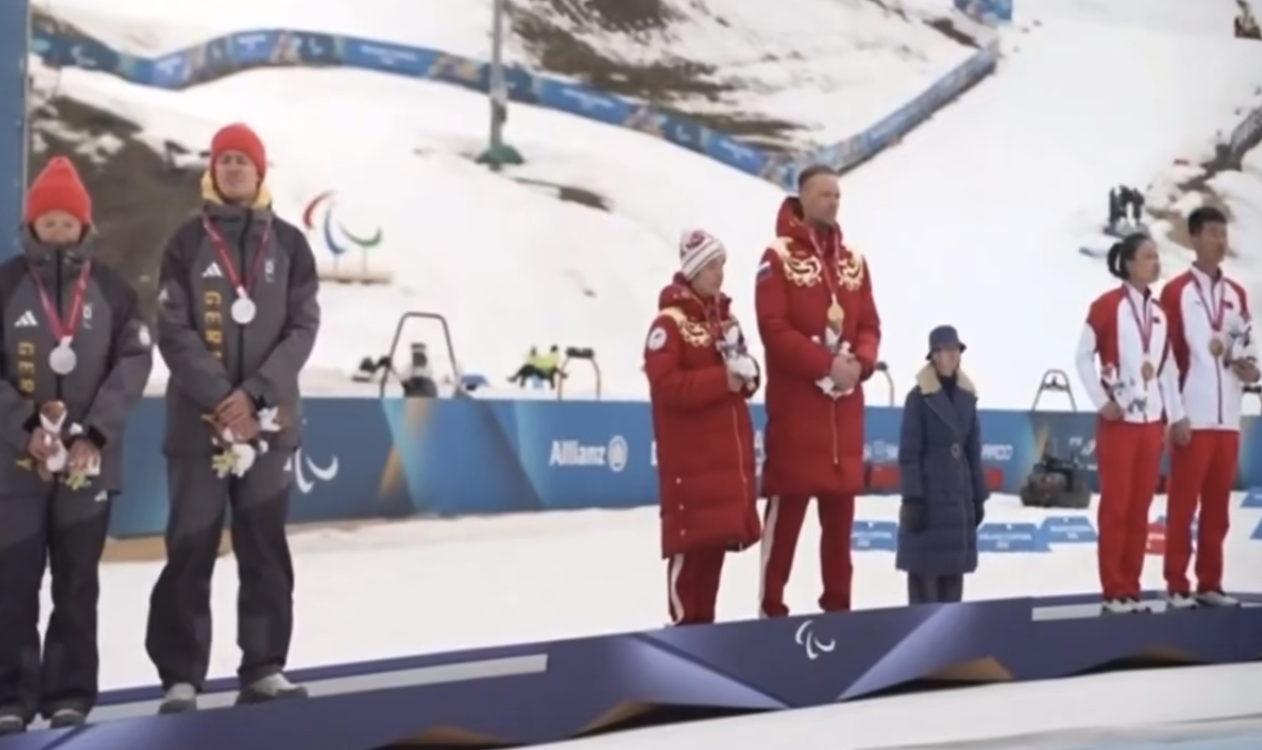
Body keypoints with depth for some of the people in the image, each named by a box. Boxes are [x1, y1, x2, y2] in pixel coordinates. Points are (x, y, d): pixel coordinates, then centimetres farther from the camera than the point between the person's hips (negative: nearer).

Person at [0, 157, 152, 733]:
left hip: (89, 460, 1)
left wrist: (94, 434, -12)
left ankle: (70, 696, 14)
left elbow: (133, 363, -1)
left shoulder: (111, 289, 3)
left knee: (77, 583, 6)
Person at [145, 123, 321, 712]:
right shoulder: (188, 243, 4)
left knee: (265, 547, 5)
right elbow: (174, 332, -4)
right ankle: (181, 678, 4)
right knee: (191, 548, -1)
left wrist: (254, 393, -12)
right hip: (198, 417, -1)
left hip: (268, 417, 2)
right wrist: (221, 401, -14)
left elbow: (303, 328, 0)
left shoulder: (288, 243, 7)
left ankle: (264, 669, 12)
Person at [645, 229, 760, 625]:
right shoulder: (669, 323, -10)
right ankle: (685, 623, 1)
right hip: (689, 455, -8)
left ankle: (704, 621, 22)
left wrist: (745, 375, -2)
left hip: (729, 451, 8)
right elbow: (667, 386, -20)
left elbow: (740, 377, 21)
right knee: (692, 539, -9)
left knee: (719, 534, 11)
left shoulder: (725, 319, 16)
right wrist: (722, 379, -21)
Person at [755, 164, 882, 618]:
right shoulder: (779, 257, -6)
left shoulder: (854, 261, 13)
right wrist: (826, 364, -18)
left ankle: (838, 602, 22)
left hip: (845, 403, 6)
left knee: (841, 511, 12)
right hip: (795, 402, -6)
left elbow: (869, 326, 11)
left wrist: (860, 363, -9)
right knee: (786, 507, -6)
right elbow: (774, 329, -14)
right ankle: (771, 604, 1)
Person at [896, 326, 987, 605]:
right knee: (924, 567, -3)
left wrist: (978, 497, 12)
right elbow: (908, 453, -9)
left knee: (954, 566, 10)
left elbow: (973, 452, 13)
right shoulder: (919, 397, -8)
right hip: (928, 496, -5)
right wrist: (912, 498, -14)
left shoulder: (967, 397, 8)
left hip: (959, 496, 6)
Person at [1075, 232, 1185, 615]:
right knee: (1115, 506, -2)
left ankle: (1132, 590, 13)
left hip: (1152, 421, 5)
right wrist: (1102, 402, -12)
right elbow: (1083, 357, -8)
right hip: (1119, 419, -5)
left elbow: (1168, 366, 12)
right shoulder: (1106, 305, -6)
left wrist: (1176, 415, 8)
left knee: (1140, 508, 7)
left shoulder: (1158, 312, 11)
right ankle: (1114, 592, 3)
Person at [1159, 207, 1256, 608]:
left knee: (1218, 505, 9)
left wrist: (1249, 367, -4)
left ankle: (1209, 584, 16)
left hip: (1228, 417, 5)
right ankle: (1177, 585, 4)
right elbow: (1166, 355, -6)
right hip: (1193, 417, -5)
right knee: (1182, 504, -1)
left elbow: (1247, 344, 20)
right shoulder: (1176, 292, -4)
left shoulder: (1237, 294, 14)